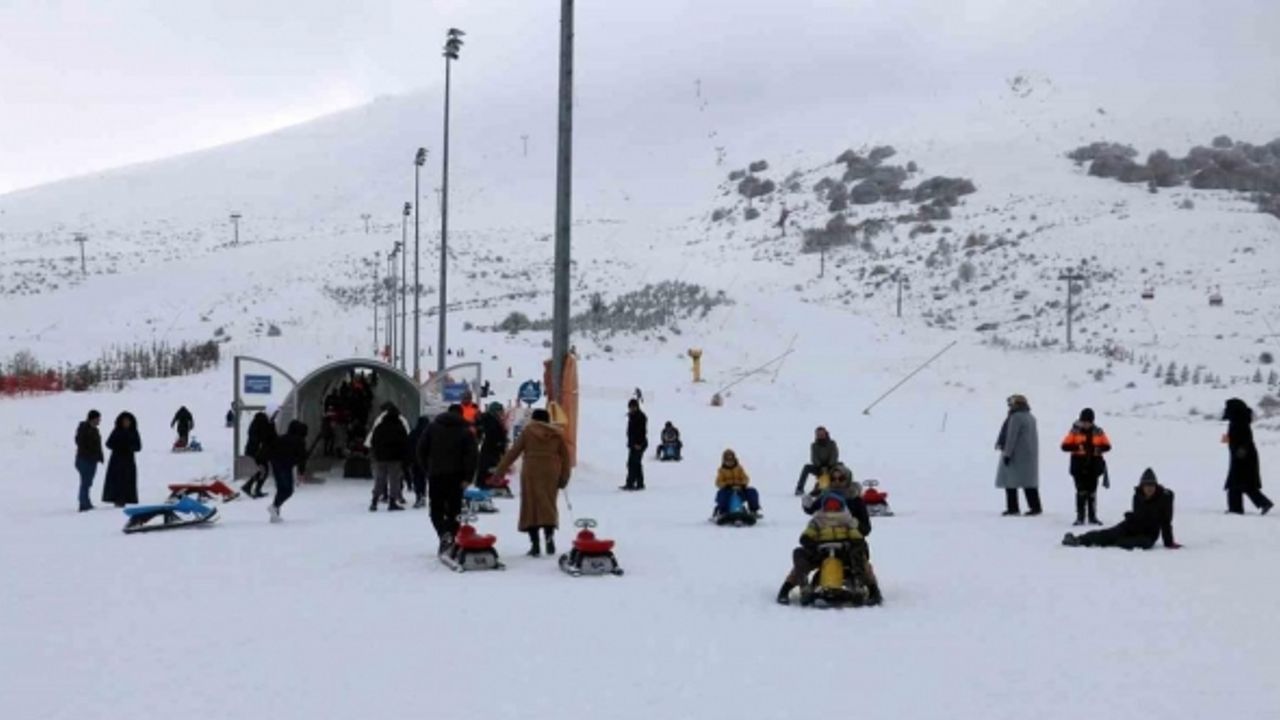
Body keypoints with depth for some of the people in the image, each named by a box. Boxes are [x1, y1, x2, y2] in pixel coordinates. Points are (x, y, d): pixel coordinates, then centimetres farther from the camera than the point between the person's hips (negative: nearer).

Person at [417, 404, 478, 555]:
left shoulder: (432, 426, 6)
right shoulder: (465, 431, 0)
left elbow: (421, 449, 5)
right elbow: (471, 456, -9)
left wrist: (427, 468, 13)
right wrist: (468, 477, -8)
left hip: (435, 475, 1)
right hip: (455, 476, -1)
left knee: (436, 509, 6)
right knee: (454, 510, 9)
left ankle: (444, 533, -18)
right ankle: (452, 539, 2)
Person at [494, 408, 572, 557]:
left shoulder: (528, 431, 2)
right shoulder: (557, 434, 8)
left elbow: (513, 452, 1)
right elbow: (565, 456, 6)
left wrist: (500, 472, 5)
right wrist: (564, 478, 12)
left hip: (531, 472, -2)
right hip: (551, 473, 2)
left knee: (531, 506, 3)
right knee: (548, 505, 11)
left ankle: (535, 543, -2)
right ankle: (549, 536, -8)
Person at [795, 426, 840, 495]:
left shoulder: (832, 444, -1)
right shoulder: (814, 445, 3)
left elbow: (834, 457, -11)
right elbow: (814, 458, -8)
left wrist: (827, 467, -26)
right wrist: (821, 468, -24)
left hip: (830, 467, -1)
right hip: (819, 468, 1)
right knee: (807, 467, -26)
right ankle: (799, 488, -30)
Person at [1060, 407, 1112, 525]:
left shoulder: (1098, 432, 5)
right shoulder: (1075, 431, -1)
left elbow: (1107, 446, 6)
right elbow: (1065, 446, -6)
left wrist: (1098, 449, -15)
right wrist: (1078, 447, -22)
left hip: (1094, 465, 2)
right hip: (1079, 466, -2)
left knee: (1092, 492, 6)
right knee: (1081, 492, -6)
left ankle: (1092, 517, 13)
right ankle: (1080, 517, -1)